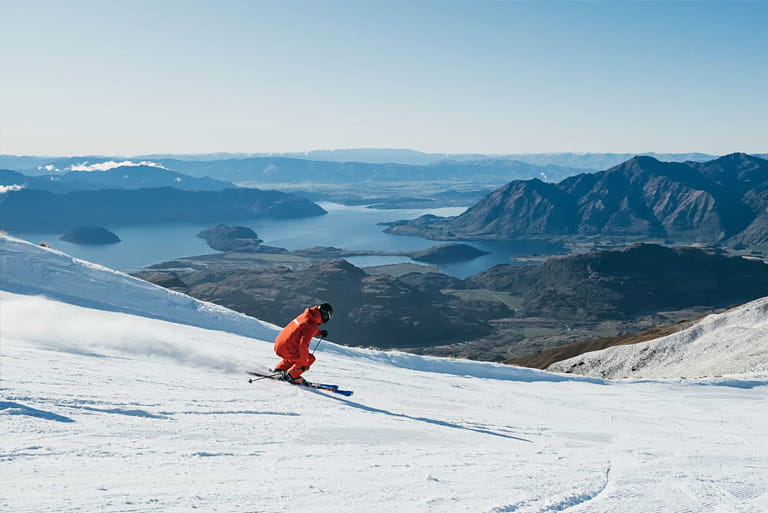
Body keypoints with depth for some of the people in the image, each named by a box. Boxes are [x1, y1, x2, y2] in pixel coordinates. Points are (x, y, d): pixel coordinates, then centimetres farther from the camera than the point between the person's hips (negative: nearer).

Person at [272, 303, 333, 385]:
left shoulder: (305, 316, 9)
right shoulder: (312, 325, -18)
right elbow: (303, 343, -23)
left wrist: (320, 332, 21)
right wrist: (304, 362, -17)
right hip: (286, 349, -9)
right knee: (310, 359, 6)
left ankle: (279, 369, 30)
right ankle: (291, 376, 8)